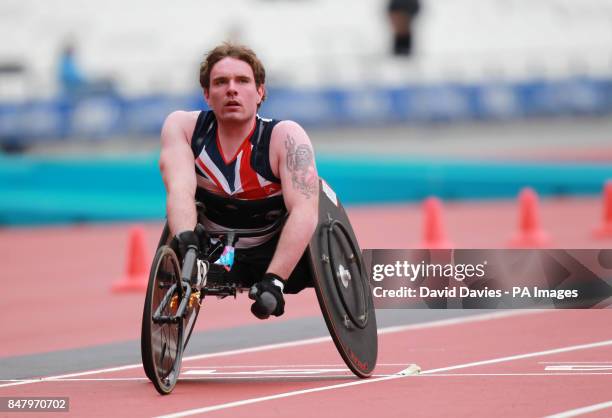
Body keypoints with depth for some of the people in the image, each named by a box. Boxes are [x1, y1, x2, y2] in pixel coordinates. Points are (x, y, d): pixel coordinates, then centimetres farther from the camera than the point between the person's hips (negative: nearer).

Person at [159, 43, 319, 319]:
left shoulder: (285, 137, -19)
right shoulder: (182, 126, -11)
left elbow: (304, 212, -30)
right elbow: (180, 190, -26)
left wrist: (273, 280, -42)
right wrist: (185, 240, -48)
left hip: (279, 258, -2)